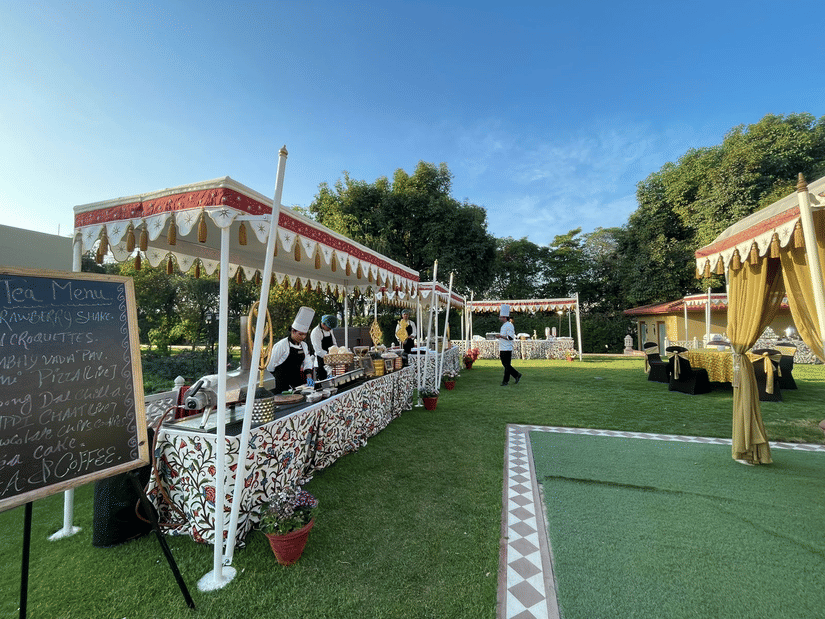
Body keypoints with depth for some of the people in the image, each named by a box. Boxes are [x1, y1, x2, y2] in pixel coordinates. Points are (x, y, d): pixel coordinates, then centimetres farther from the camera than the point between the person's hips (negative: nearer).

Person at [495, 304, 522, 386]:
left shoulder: (509, 325, -13)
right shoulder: (503, 325, 17)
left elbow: (511, 337, -22)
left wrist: (500, 336, -18)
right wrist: (499, 351, 22)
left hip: (507, 350, -10)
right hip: (502, 349, 10)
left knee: (507, 365, -2)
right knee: (505, 364, 13)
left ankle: (506, 381, 6)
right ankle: (517, 375, 24)